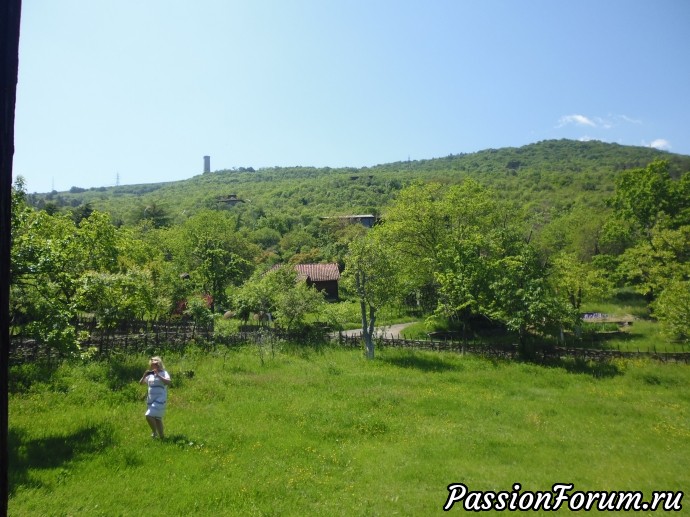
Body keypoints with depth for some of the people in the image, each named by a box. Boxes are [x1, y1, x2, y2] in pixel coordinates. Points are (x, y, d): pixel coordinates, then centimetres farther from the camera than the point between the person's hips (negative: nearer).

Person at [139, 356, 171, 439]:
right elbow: (141, 383, 10)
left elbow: (168, 382, -22)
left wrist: (158, 375, -24)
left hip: (160, 399, -6)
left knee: (149, 416, -18)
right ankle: (161, 436, 22)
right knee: (157, 419, 11)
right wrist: (144, 375, -7)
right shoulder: (150, 375, 11)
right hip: (150, 399, 6)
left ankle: (154, 432, 4)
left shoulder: (163, 373, -5)